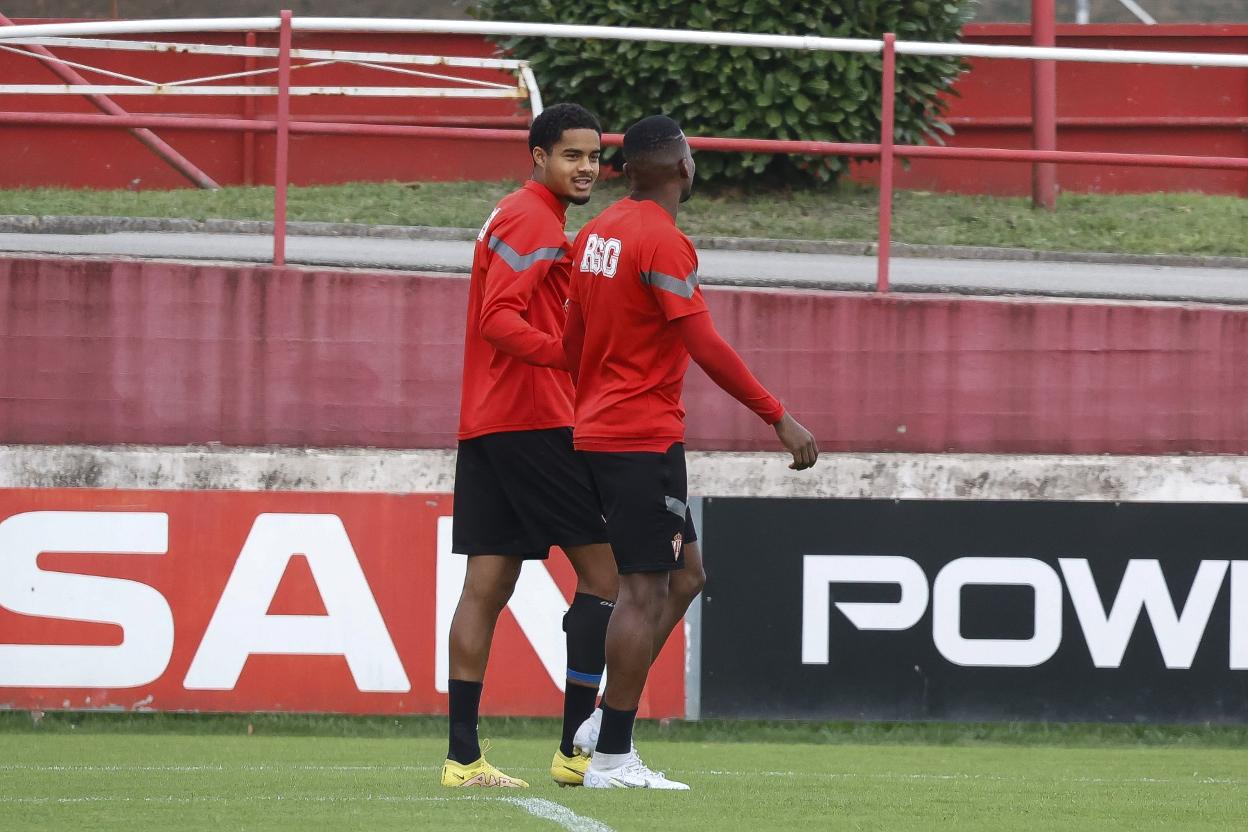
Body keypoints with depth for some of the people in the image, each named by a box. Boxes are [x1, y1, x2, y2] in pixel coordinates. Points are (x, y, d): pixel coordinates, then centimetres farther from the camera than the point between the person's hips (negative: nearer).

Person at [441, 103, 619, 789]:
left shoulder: (513, 217, 21)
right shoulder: (533, 220, -9)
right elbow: (499, 320, -19)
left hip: (486, 424, 10)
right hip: (533, 420, -10)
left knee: (487, 586, 4)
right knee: (604, 572, -6)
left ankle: (463, 757, 0)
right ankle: (575, 747, -8)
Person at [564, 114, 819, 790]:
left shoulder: (597, 232, 11)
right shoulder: (663, 242, -15)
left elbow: (572, 341, 19)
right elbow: (706, 348, -20)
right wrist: (779, 418, -17)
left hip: (596, 431, 9)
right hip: (644, 440, -9)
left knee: (684, 571, 17)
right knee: (645, 589, -6)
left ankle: (607, 724, 12)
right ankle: (612, 757, -6)